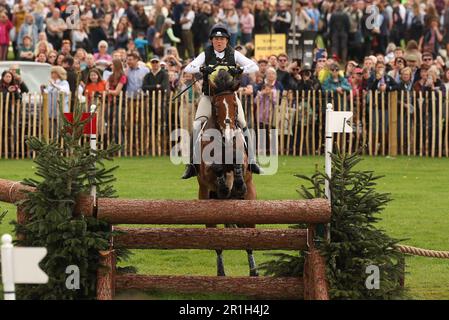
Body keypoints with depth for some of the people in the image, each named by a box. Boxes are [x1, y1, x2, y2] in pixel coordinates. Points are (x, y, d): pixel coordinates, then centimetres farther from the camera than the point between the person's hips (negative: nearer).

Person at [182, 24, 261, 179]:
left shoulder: (234, 54, 2)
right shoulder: (206, 55, 1)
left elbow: (254, 67, -3)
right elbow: (187, 68, -8)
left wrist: (240, 70, -22)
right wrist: (202, 69, -27)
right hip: (209, 97, 0)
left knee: (243, 126, -9)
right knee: (196, 127, -15)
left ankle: (251, 161, 2)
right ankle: (192, 164, -8)